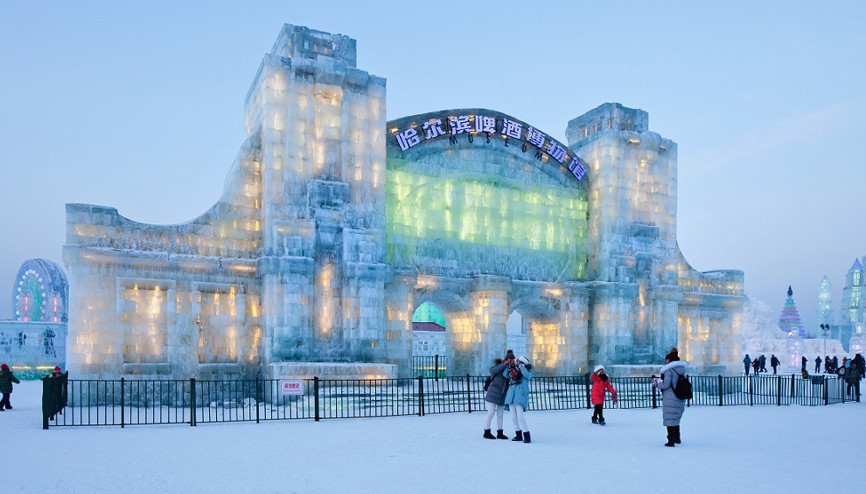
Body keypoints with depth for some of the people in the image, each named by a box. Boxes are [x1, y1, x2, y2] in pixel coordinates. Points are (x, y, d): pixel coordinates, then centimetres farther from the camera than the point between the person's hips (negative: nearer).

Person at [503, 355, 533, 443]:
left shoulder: (528, 371, 7)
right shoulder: (515, 370, 19)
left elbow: (527, 375, -16)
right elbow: (505, 374, 10)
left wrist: (520, 365, -9)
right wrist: (510, 365, 2)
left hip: (521, 396, -6)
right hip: (511, 395, 6)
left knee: (521, 417, -14)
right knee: (514, 418, 7)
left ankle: (527, 436, -7)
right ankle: (518, 436, 17)